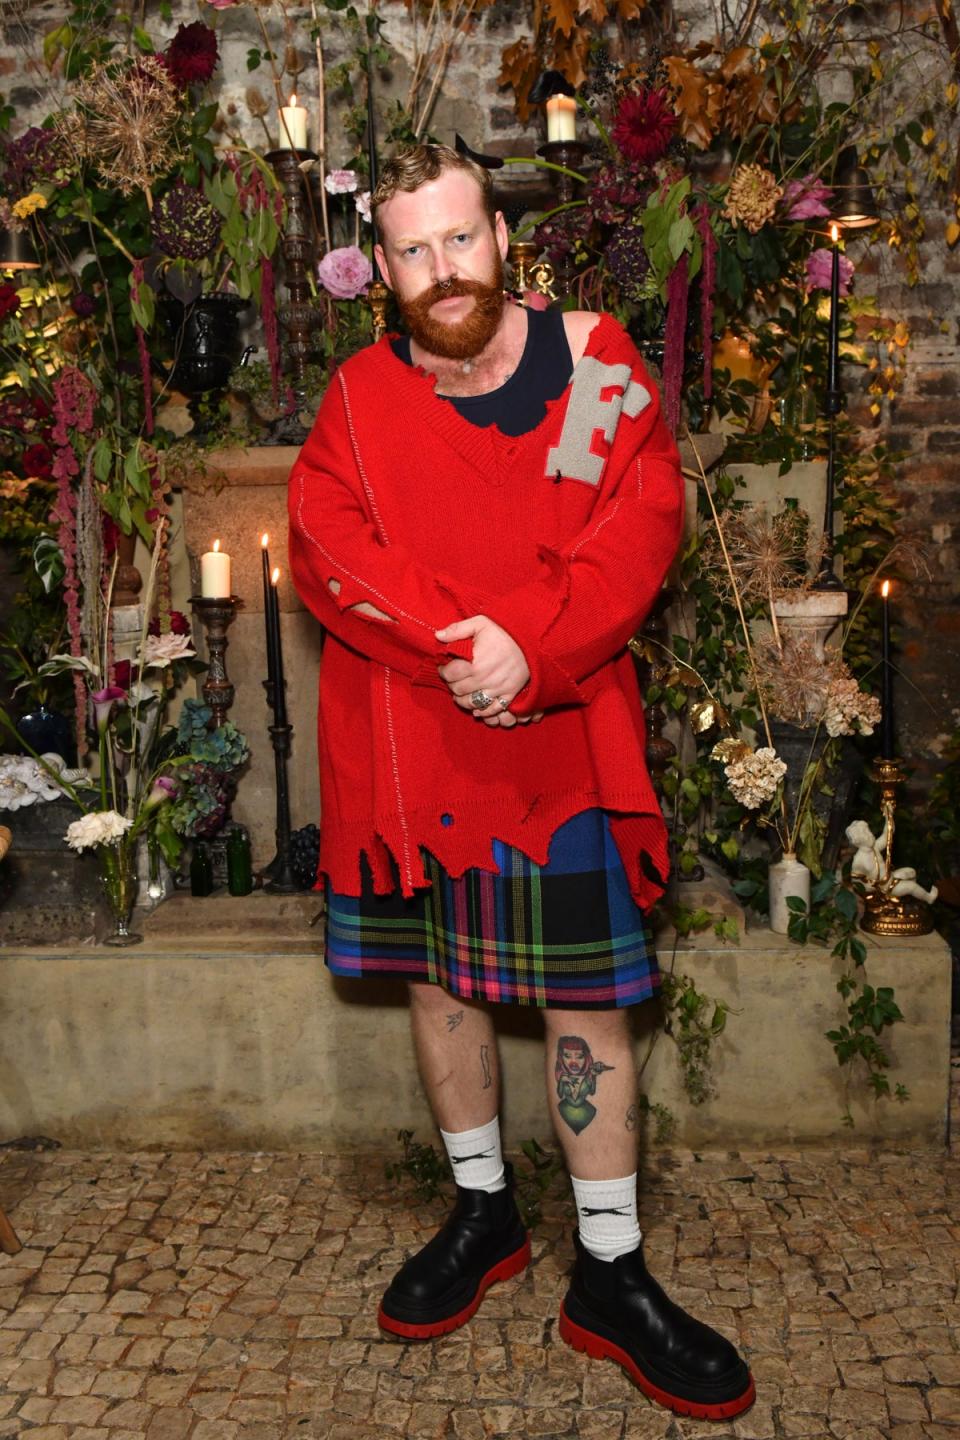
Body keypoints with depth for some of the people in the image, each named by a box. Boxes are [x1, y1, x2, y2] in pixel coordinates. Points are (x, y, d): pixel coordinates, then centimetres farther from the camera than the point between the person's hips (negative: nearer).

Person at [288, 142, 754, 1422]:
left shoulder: (594, 358, 2)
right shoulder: (360, 396, 5)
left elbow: (644, 519, -9)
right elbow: (324, 547, -8)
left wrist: (531, 650, -21)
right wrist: (453, 646, -21)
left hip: (562, 735, -2)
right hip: (409, 744, 3)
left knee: (587, 1000, 3)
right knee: (439, 981, 13)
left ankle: (611, 1276, 19)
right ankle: (484, 1212, 36)